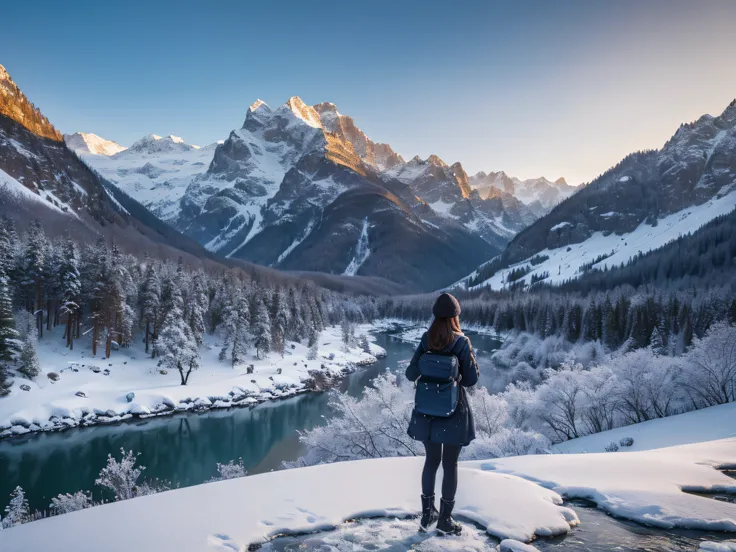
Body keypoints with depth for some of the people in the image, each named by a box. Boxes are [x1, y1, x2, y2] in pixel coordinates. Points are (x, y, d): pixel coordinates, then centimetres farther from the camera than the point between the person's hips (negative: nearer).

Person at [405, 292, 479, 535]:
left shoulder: (425, 341, -5)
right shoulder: (461, 342, -14)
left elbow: (411, 374, -2)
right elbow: (471, 379, -10)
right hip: (453, 411, -3)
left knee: (431, 461, 19)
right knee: (450, 464, 10)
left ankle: (427, 514, 28)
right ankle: (445, 520, 19)